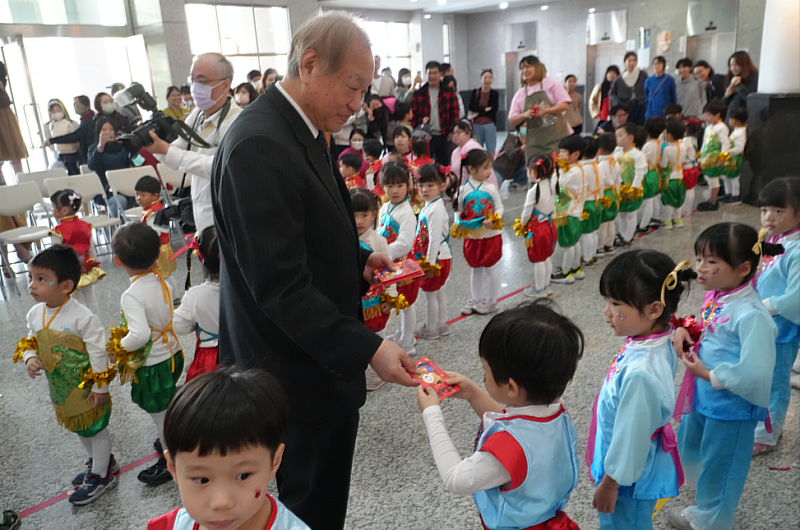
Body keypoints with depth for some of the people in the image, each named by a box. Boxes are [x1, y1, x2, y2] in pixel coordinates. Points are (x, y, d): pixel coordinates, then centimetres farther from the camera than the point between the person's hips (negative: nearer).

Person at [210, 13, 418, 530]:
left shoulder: (301, 130, 7)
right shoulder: (259, 147, -25)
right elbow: (281, 288, -27)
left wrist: (357, 260, 1)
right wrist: (368, 348, -26)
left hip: (319, 354, 9)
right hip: (301, 372, -9)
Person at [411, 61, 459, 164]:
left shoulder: (449, 92, 7)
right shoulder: (418, 93, 5)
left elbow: (455, 114, 5)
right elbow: (413, 115, 3)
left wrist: (452, 132, -4)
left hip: (443, 136, 1)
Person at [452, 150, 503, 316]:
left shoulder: (491, 188, -7)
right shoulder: (463, 190, -6)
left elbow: (500, 207, -3)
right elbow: (459, 211, 2)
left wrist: (494, 221, -20)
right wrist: (457, 224, -15)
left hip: (490, 235, -1)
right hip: (471, 236, 2)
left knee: (490, 267, 9)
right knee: (475, 268, 15)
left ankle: (491, 301, 24)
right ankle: (475, 299, 31)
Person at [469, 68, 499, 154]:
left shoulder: (495, 94, 2)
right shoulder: (475, 92, 7)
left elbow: (493, 111, -6)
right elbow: (471, 107, -6)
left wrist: (478, 112, -7)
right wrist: (485, 109, -12)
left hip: (490, 125, -1)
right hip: (476, 125, 2)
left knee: (491, 152, 1)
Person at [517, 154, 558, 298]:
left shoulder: (534, 191, -22)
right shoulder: (552, 184, -4)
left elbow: (527, 212, -14)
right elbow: (552, 207, 5)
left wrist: (522, 224, 1)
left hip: (537, 228, -7)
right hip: (549, 225, 7)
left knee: (538, 260, 6)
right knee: (546, 258, 19)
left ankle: (539, 289, 17)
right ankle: (546, 286, 31)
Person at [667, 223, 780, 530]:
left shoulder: (751, 315, -29)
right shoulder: (715, 297, -3)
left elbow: (755, 374, -33)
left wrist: (709, 374, -21)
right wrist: (685, 332, -4)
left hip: (731, 408, -9)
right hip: (703, 398, 9)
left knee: (718, 469, 13)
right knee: (688, 448, 28)